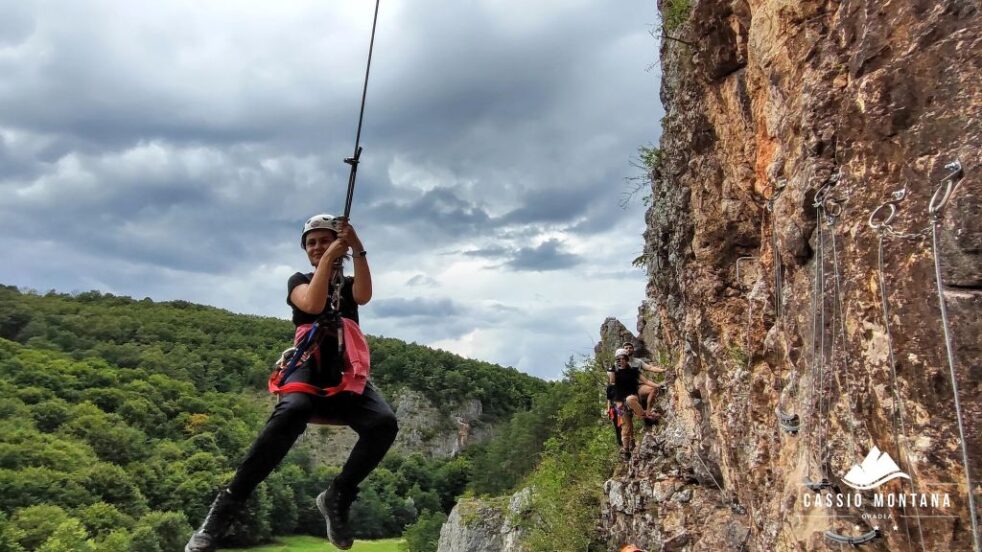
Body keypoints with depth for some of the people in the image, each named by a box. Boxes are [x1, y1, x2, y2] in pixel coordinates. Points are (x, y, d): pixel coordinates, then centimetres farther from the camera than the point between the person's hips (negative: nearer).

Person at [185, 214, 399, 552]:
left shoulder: (349, 284, 24)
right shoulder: (299, 281, 18)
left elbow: (364, 297, -3)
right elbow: (313, 304, -7)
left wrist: (358, 250, -10)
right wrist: (329, 258, -7)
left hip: (346, 374, 3)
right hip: (308, 368, -2)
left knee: (384, 423, -28)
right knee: (292, 411, -39)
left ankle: (337, 498, -11)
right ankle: (228, 502, -31)